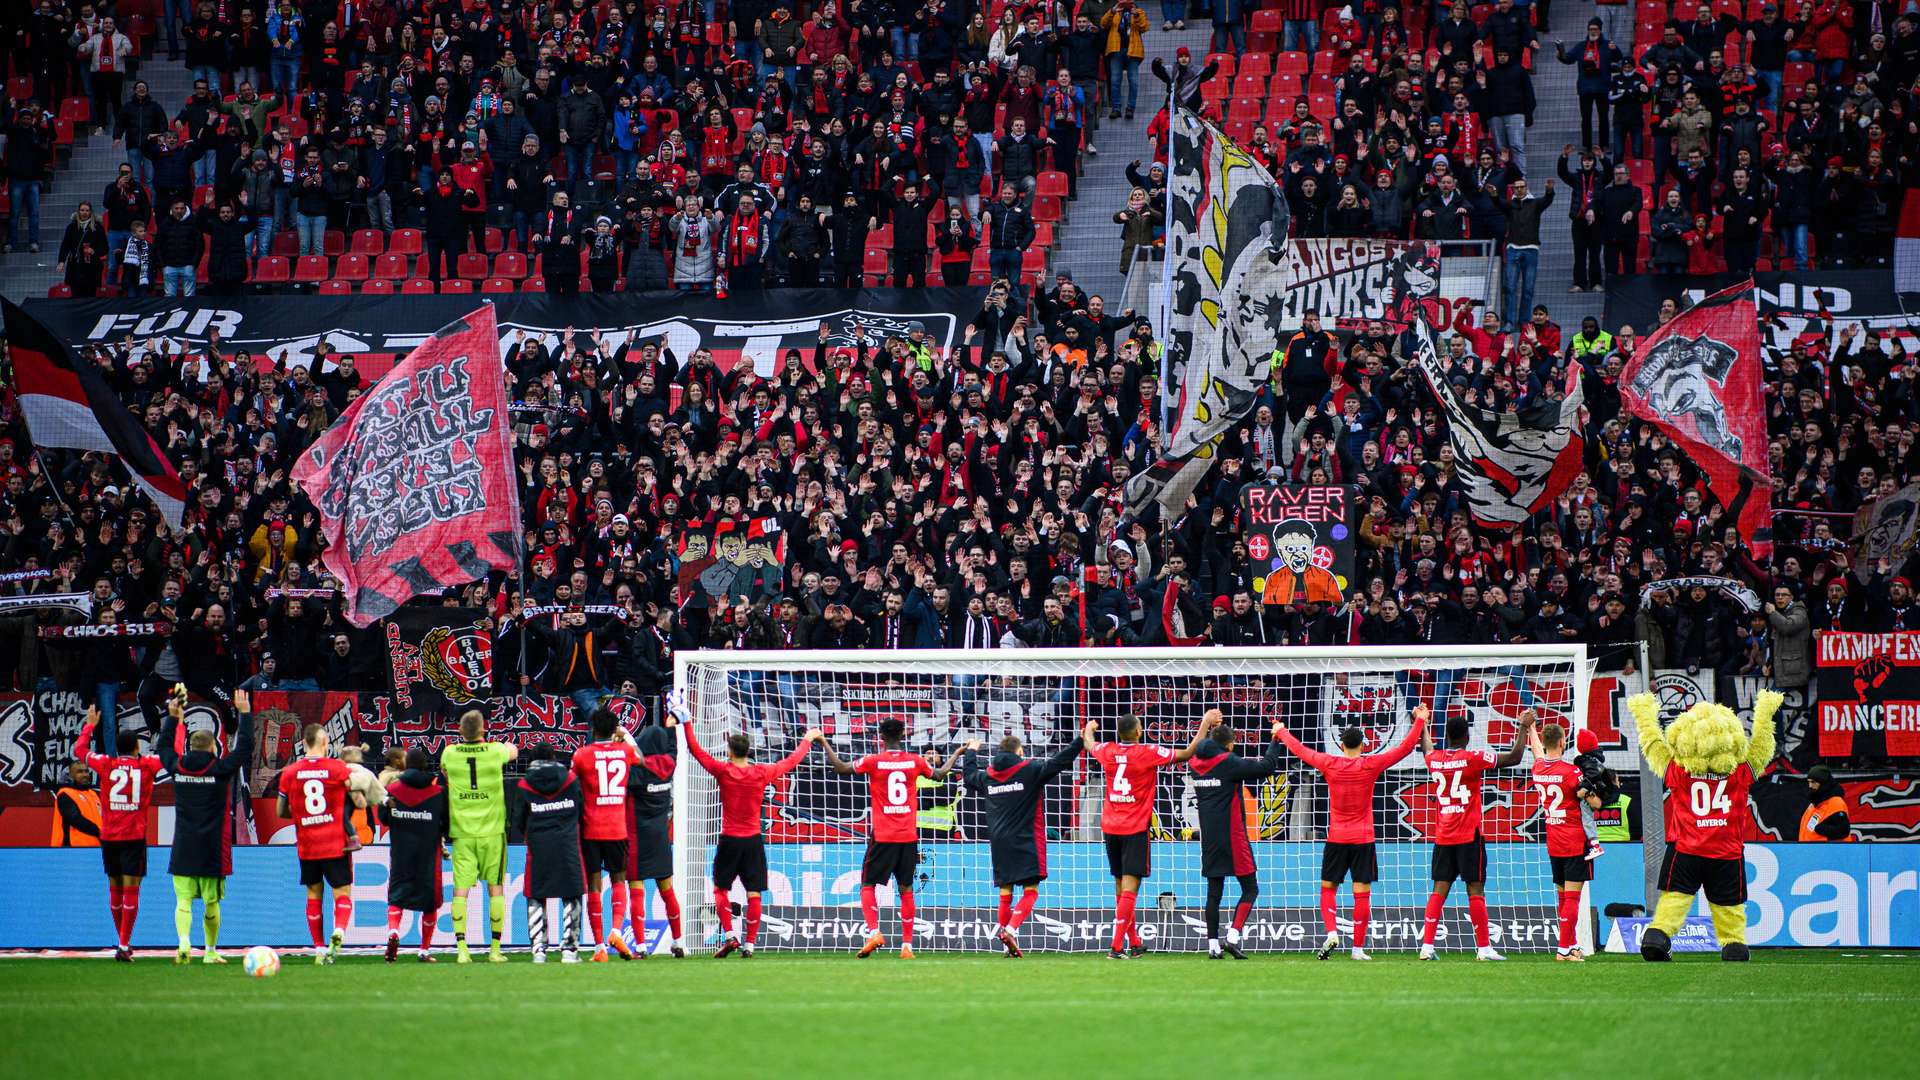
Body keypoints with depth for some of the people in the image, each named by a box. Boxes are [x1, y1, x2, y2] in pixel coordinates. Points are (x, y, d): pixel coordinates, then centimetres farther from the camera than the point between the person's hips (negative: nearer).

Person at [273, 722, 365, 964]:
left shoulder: (289, 772, 0)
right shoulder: (338, 768, -7)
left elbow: (280, 811, 7)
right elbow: (359, 802, -5)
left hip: (306, 845, 2)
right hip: (336, 844, -2)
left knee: (314, 894, 13)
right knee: (343, 893, 3)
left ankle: (319, 948, 11)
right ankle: (339, 931, -25)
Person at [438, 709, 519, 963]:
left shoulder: (449, 754, -4)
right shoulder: (495, 752, -6)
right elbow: (513, 750, 19)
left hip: (462, 832, 0)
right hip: (492, 831, 0)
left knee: (461, 889, 0)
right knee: (496, 888, 7)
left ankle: (461, 948, -9)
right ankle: (495, 949, 7)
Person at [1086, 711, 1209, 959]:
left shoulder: (1107, 751, 2)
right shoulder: (1148, 753, -12)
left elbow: (1089, 744, 27)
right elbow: (1188, 752, -5)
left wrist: (1089, 729, 49)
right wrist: (1205, 724, 6)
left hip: (1110, 827, 5)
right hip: (1135, 828, -5)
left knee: (1120, 888, 15)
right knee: (1129, 889, -8)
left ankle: (1134, 944, 24)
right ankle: (1117, 946, -18)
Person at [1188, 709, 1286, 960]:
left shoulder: (1195, 763, 5)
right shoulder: (1229, 763, -13)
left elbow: (1197, 749, 30)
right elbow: (1266, 767, -12)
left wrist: (1207, 725, 36)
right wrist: (1275, 741, 1)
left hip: (1209, 839, 6)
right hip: (1232, 836, -6)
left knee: (1214, 892, 9)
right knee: (1250, 889, 1)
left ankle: (1213, 945, 5)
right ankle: (1233, 937, -13)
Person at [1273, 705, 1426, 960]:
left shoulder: (1330, 764, -3)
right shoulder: (1370, 765, -7)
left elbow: (1300, 750, 11)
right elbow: (1405, 747, -1)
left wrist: (1281, 732, 28)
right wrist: (1420, 721, 11)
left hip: (1336, 839, 1)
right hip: (1363, 839, -1)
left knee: (1328, 889, 11)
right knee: (1362, 892, 1)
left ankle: (1332, 934, -10)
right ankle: (1358, 947, 0)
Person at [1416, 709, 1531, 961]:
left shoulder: (1434, 760, 4)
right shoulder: (1472, 759, -11)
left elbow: (1426, 749, 30)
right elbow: (1514, 757, -7)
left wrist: (1422, 724, 47)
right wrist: (1524, 727, 4)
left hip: (1442, 836, 5)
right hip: (1469, 836, -5)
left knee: (1439, 890, 5)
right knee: (1475, 889, -2)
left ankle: (1426, 946, -2)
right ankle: (1484, 947, 0)